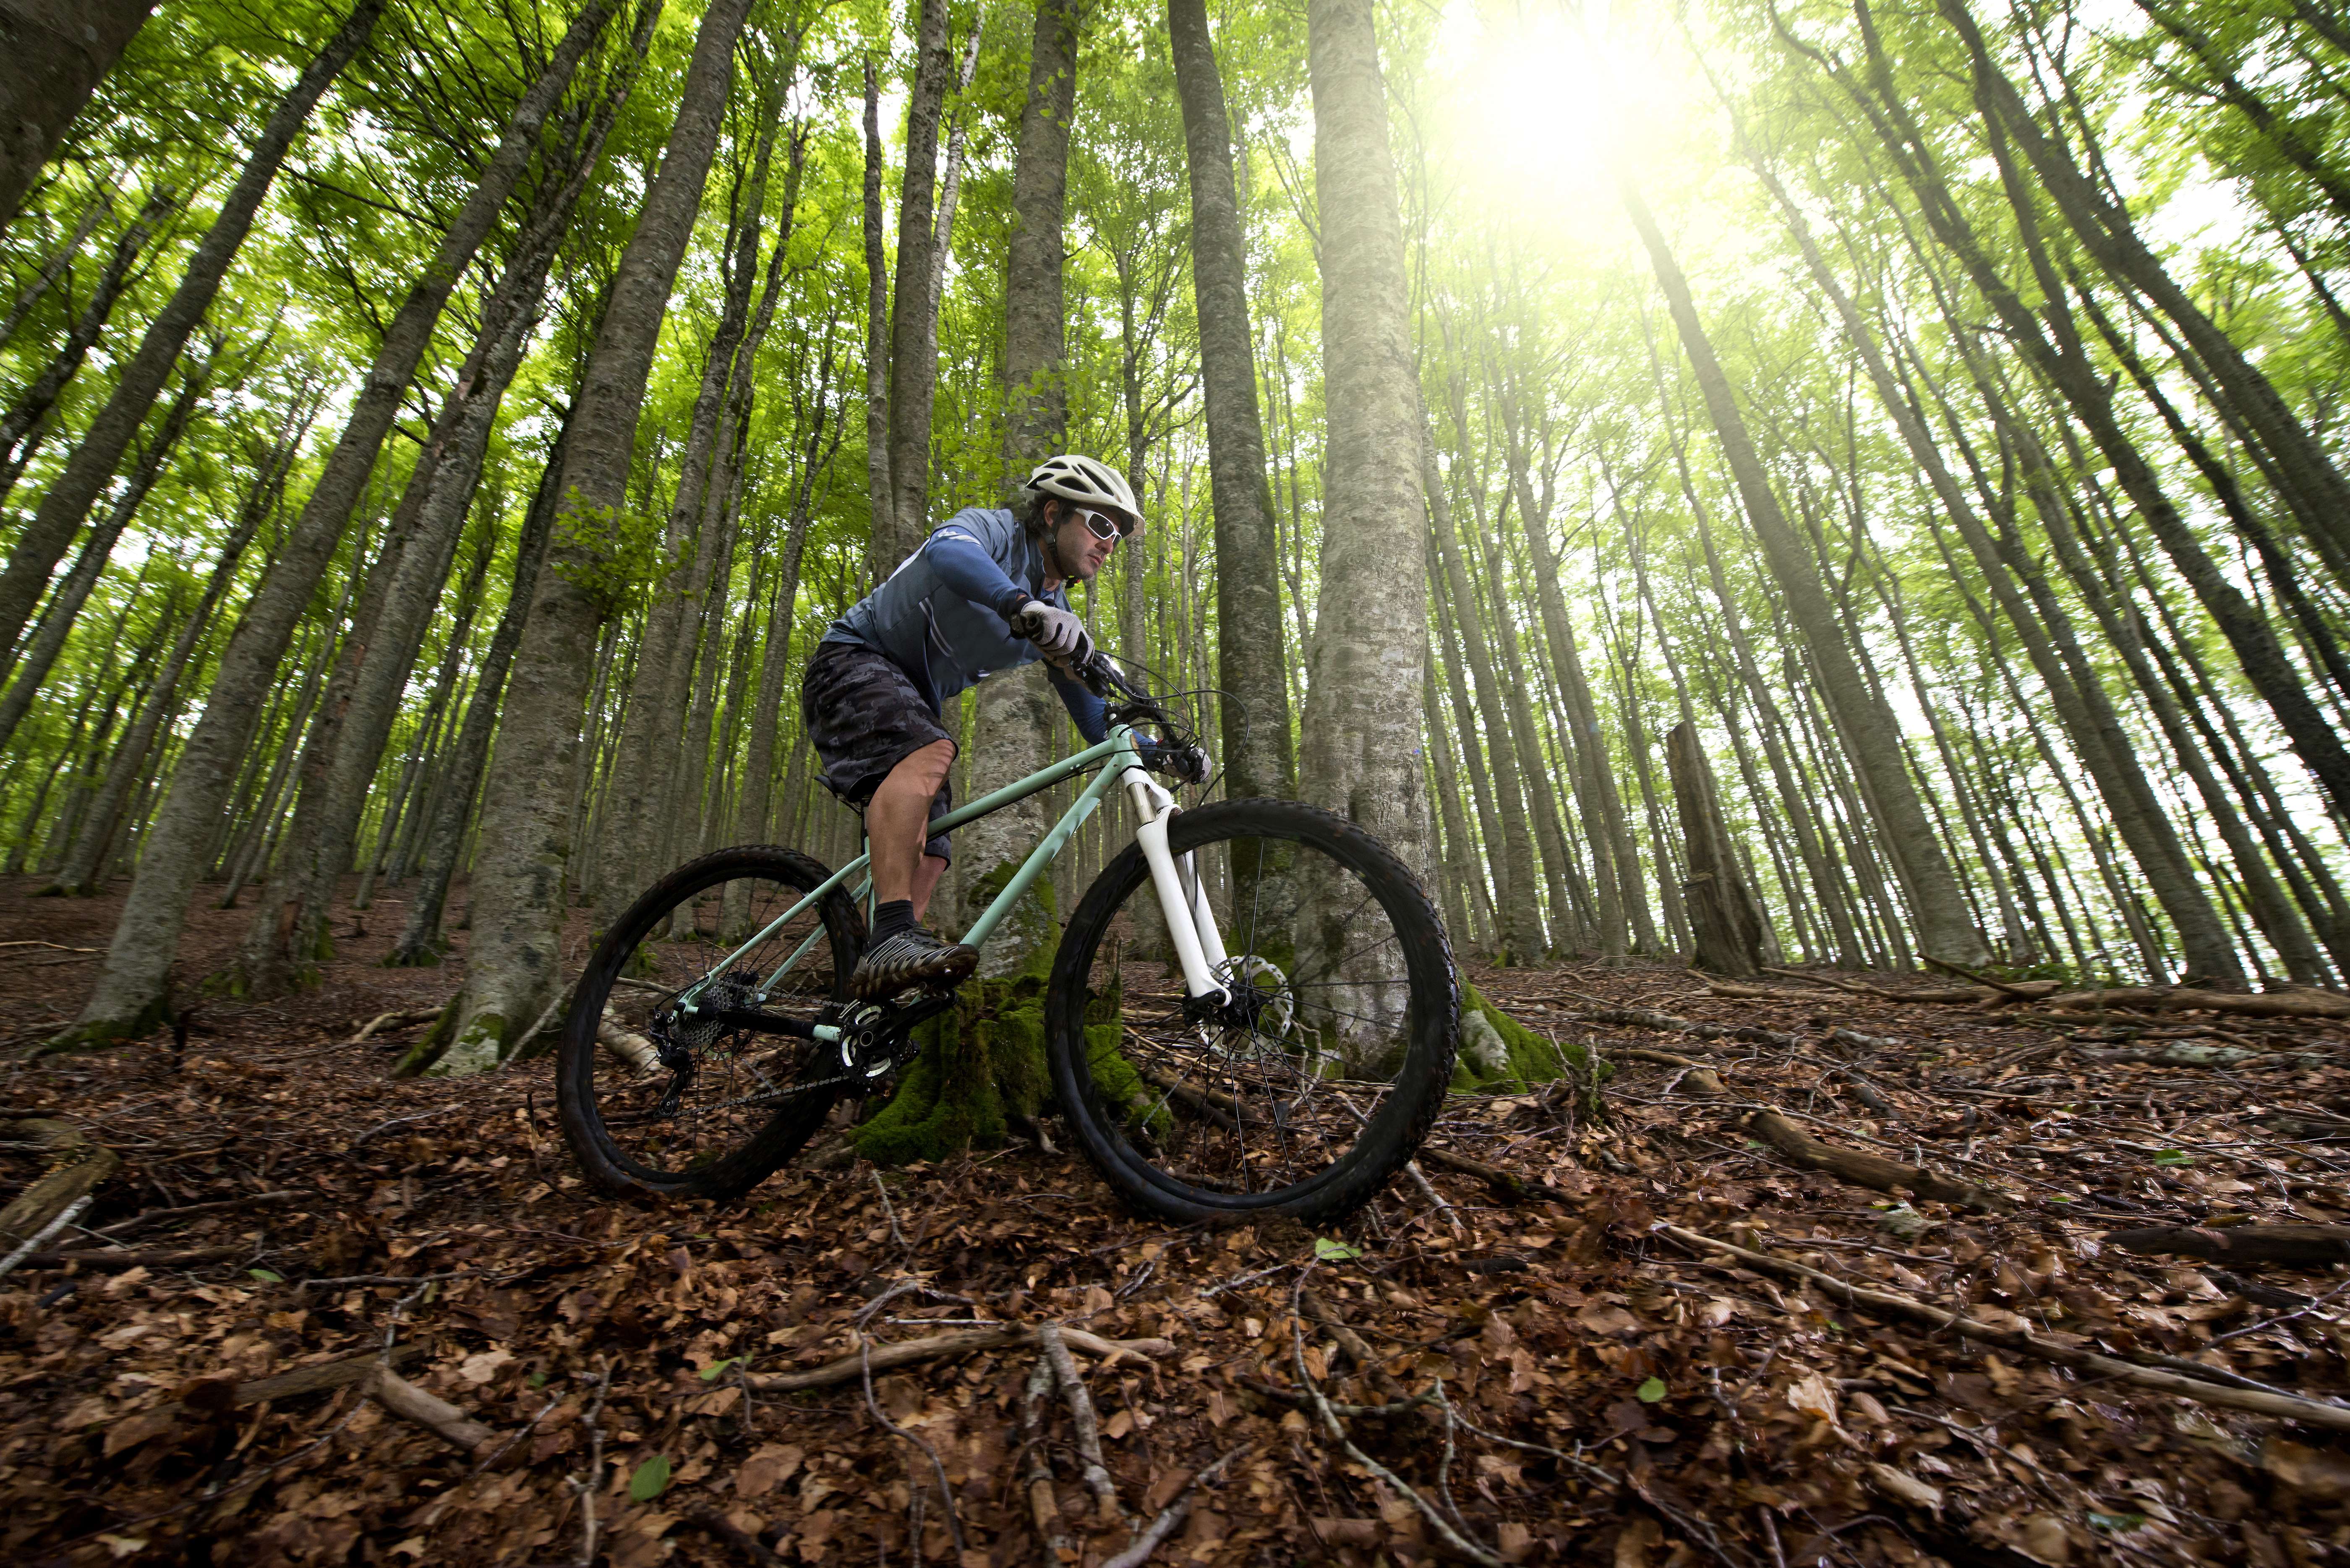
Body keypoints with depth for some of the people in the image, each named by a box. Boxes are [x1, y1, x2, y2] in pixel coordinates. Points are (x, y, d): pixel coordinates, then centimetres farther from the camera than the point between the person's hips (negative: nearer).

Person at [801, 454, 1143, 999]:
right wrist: (1021, 604, -56)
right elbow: (947, 550, -38)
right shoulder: (994, 528, -11)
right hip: (855, 660, -8)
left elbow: (1094, 718, 6)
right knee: (927, 754, -37)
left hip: (913, 703, 8)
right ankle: (892, 939, -44)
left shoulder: (1057, 612, 7)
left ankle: (867, 1002, 3)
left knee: (926, 857, -1)